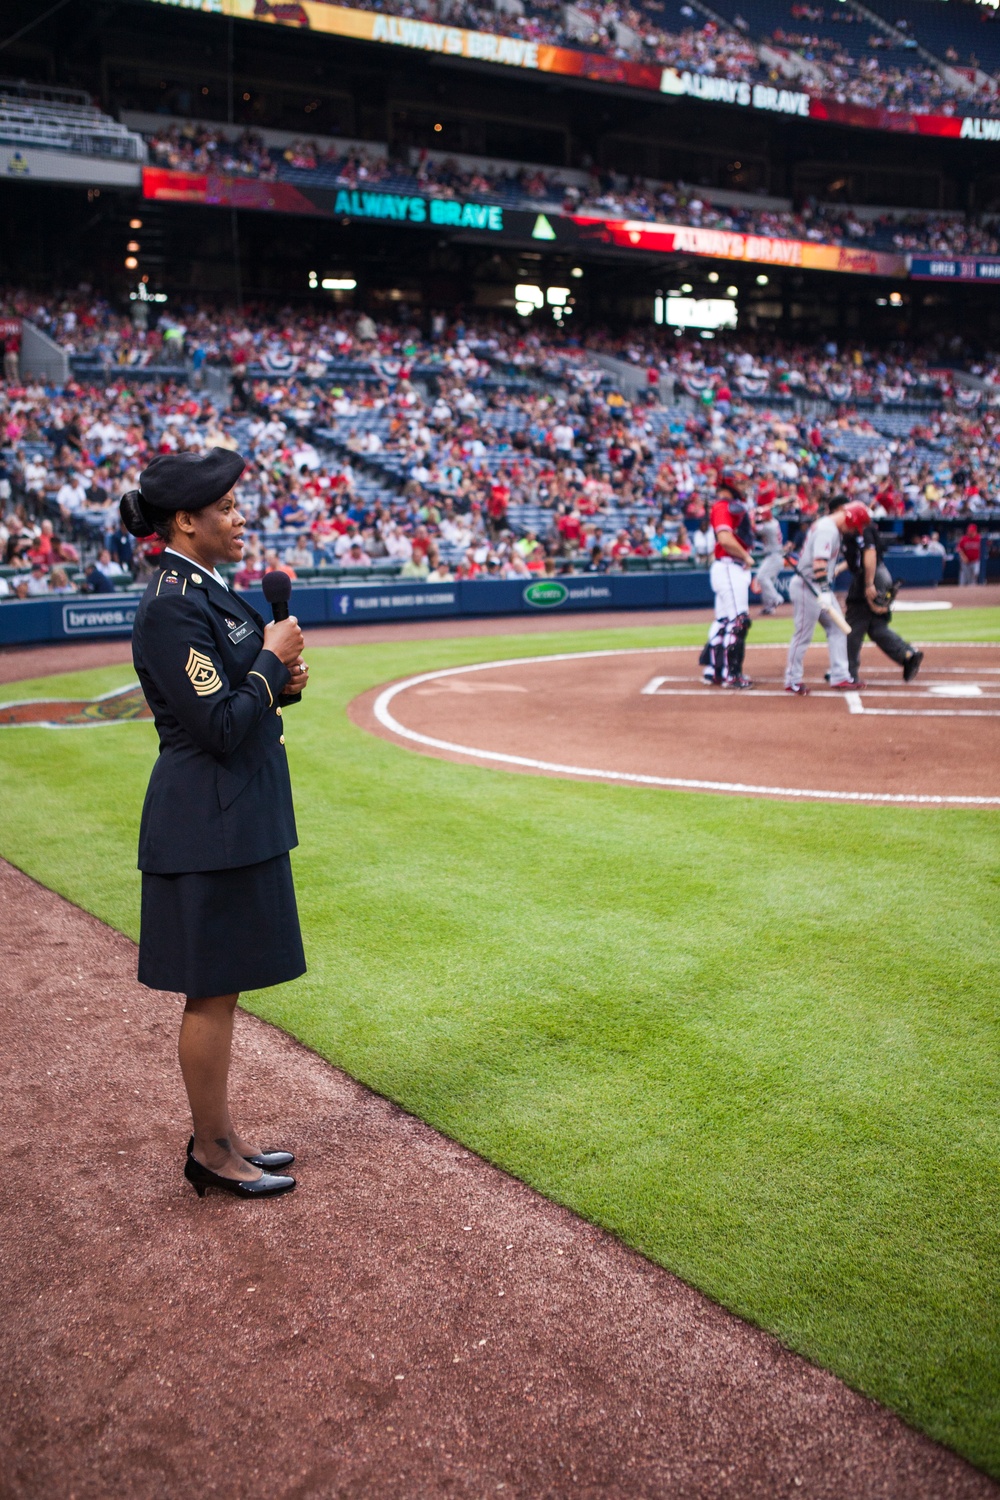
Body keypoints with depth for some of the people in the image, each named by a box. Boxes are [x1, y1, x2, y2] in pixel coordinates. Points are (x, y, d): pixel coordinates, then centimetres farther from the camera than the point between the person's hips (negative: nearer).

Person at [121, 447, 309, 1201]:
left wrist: (282, 681, 1)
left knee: (221, 987, 17)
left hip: (239, 810, 10)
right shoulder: (172, 607, -19)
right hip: (209, 820, -10)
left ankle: (220, 1136, 30)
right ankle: (211, 1152, 18)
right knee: (212, 990, 3)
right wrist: (273, 661, -11)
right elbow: (220, 728, -22)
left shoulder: (206, 590, 12)